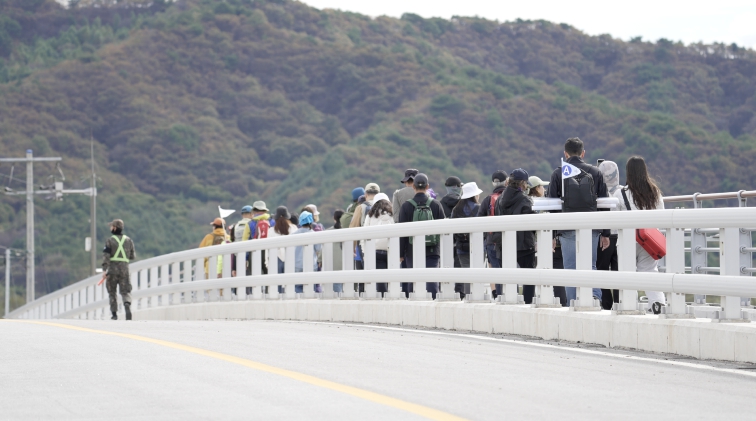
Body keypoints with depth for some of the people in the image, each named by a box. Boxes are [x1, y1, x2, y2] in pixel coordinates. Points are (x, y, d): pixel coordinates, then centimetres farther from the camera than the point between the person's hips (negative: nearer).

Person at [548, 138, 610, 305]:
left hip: (568, 229, -2)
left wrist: (552, 234, 6)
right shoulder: (595, 172, 9)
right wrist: (605, 233, 14)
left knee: (571, 269, 3)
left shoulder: (558, 174, 3)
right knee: (590, 266, 10)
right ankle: (595, 296, -13)